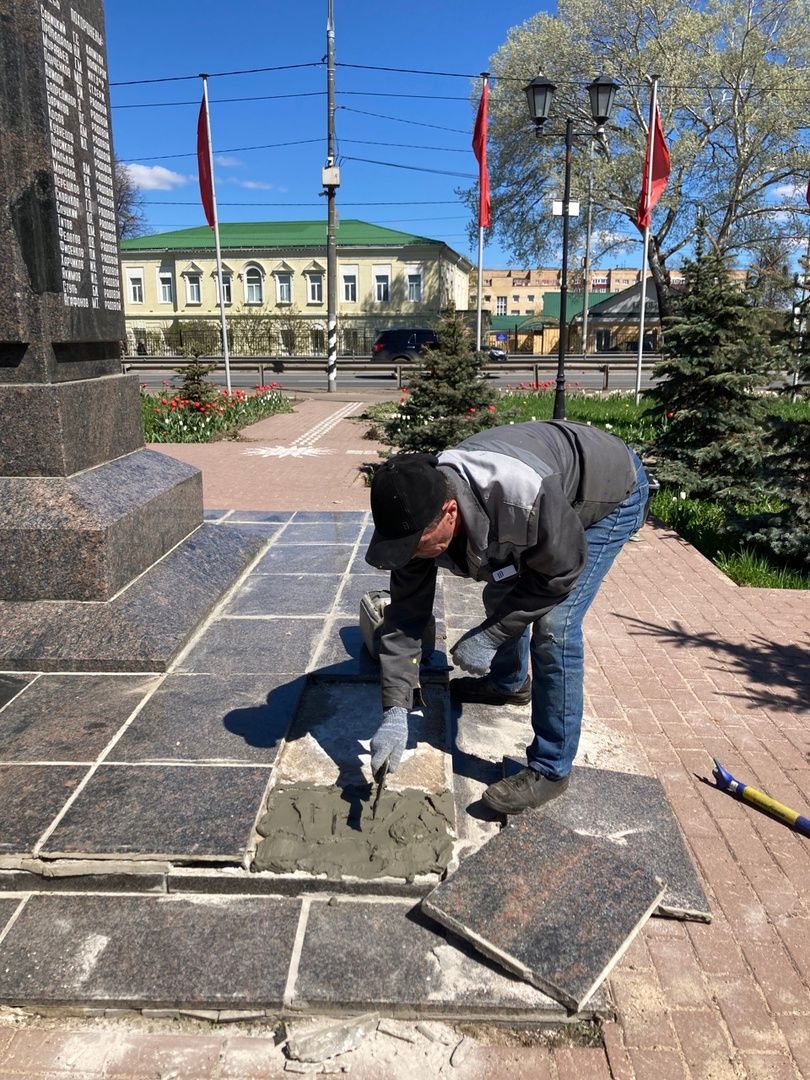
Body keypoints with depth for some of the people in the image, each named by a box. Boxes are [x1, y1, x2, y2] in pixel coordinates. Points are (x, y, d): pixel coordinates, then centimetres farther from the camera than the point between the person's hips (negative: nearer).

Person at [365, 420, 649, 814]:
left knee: (553, 627, -16)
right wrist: (394, 711, -22)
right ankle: (509, 683, 48)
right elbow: (405, 616, -18)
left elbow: (561, 571, -27)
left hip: (611, 491, -6)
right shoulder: (419, 512, -24)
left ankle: (550, 770, -1)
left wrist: (490, 636, -24)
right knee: (500, 595, 17)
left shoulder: (523, 496, -45)